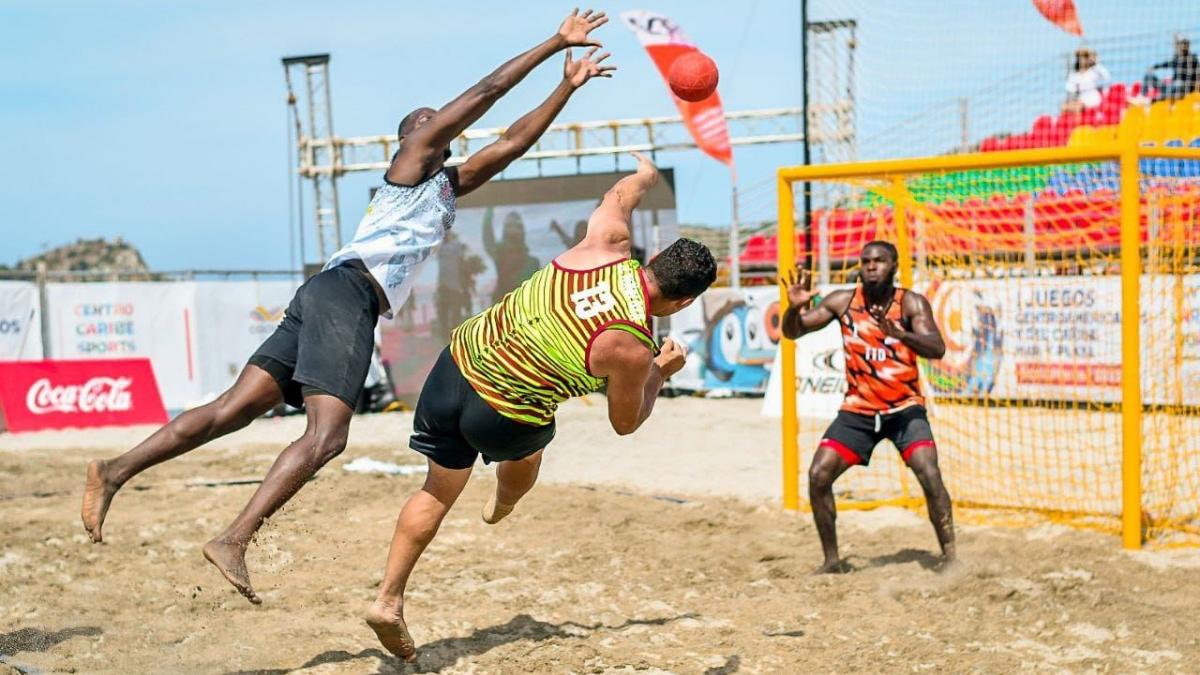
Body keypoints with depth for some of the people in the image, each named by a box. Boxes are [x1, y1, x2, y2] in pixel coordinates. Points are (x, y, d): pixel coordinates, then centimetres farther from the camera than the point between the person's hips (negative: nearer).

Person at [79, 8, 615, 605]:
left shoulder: (449, 186, 31)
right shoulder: (413, 157, 9)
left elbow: (513, 141, 33)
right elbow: (484, 92, 5)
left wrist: (568, 86, 32)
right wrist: (555, 43, 10)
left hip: (345, 302, 9)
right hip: (345, 291, -9)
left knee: (235, 409, 0)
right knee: (326, 435, -20)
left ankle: (113, 473, -3)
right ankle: (232, 542, -28)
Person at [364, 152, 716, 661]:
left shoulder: (605, 244, -5)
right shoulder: (632, 349, -15)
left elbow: (617, 198, 19)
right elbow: (625, 423, 3)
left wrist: (644, 175, 40)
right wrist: (661, 374, 17)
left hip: (458, 361, 4)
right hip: (502, 420, -4)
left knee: (439, 490, 21)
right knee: (528, 448, 34)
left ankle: (388, 598, 16)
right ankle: (502, 507, 64)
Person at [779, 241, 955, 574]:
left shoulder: (911, 303, -10)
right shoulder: (843, 302, -4)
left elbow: (937, 348, -25)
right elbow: (792, 332, -1)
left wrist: (901, 334, -43)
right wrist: (795, 308, -23)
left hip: (905, 409, -3)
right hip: (858, 410, 3)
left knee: (930, 477, -21)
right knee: (818, 475, -8)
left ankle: (949, 558, -9)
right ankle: (832, 560, 7)